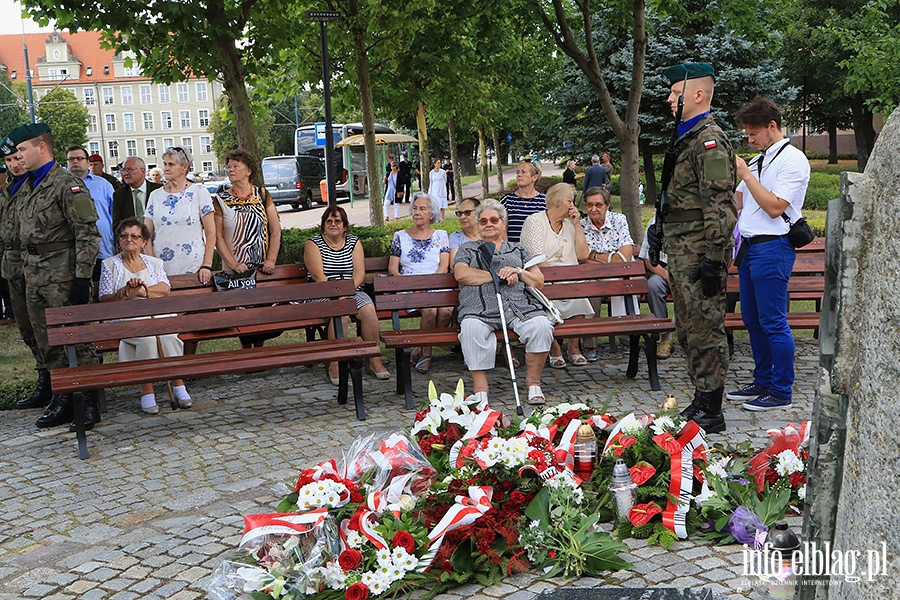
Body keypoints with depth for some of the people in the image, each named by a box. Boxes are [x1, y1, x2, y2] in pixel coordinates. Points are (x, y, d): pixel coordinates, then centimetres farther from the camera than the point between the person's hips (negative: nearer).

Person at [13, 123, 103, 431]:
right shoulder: (26, 188, 17)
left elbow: (88, 234, -16)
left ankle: (89, 404, 6)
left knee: (77, 341, -3)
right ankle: (62, 399, 24)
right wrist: (26, 273, 19)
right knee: (48, 345, 13)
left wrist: (82, 278, -20)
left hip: (62, 278, -9)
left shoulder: (67, 184, -11)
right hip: (34, 278, 9)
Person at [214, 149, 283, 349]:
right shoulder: (220, 199, 1)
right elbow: (217, 236, -4)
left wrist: (271, 260, -10)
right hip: (236, 270, -1)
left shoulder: (262, 195, 4)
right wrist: (233, 264, -14)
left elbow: (275, 229, 1)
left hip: (262, 269, 1)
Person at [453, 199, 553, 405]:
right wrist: (498, 275, 1)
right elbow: (461, 274, 5)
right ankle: (480, 390, -34)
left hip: (520, 306, 2)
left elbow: (539, 281, 23)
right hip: (480, 309, -2)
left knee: (541, 326, -31)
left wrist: (518, 273, 2)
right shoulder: (468, 249, 27)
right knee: (471, 328, -37)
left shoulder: (519, 250, 32)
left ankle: (533, 382, -17)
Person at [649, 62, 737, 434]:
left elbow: (719, 205, -19)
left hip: (699, 250, -11)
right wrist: (662, 227, 22)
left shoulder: (709, 139, -13)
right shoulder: (688, 138, 19)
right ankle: (700, 403, 24)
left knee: (705, 331, -4)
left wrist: (714, 260, -23)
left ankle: (711, 412, 3)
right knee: (688, 332, 15)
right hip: (681, 250, 11)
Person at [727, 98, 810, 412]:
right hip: (748, 245, 9)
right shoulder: (758, 161, 18)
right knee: (752, 320, 14)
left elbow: (774, 207, -18)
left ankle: (781, 392, 3)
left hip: (772, 247, -9)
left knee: (773, 323, -6)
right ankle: (762, 383, 26)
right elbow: (737, 201, 22)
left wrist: (746, 174, -16)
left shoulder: (792, 160, -9)